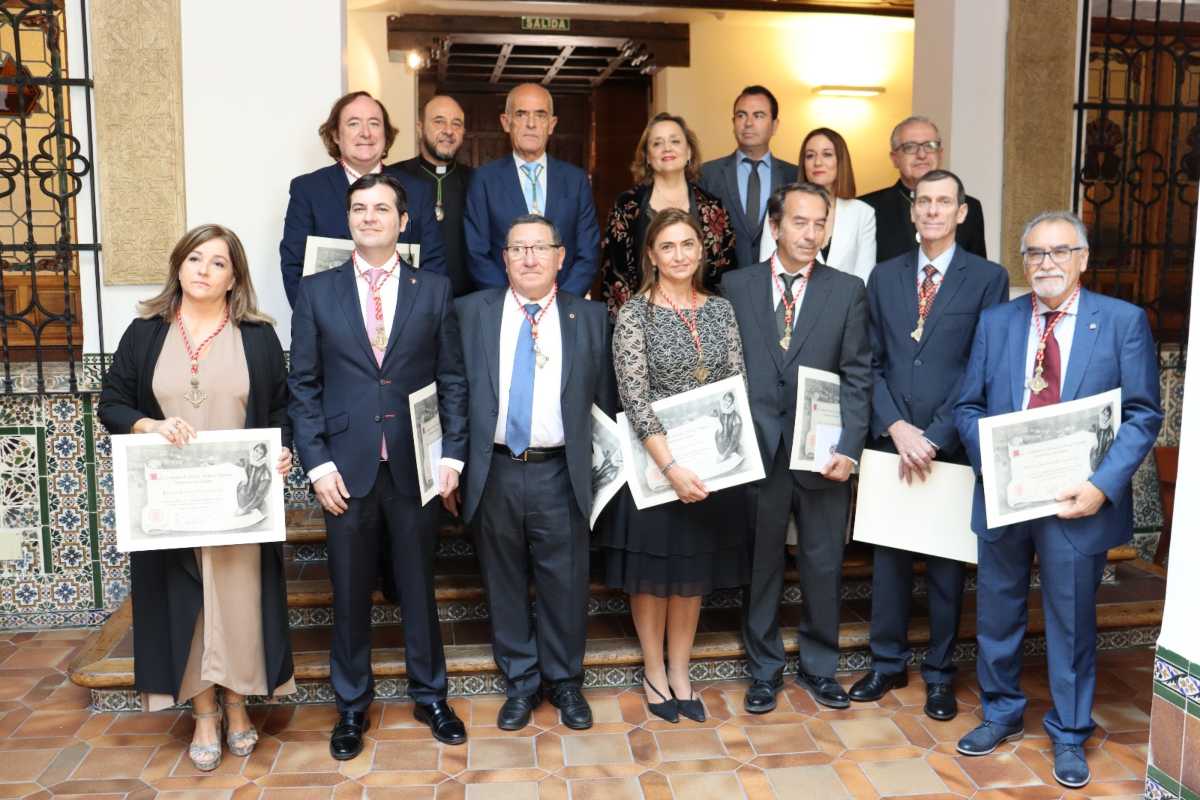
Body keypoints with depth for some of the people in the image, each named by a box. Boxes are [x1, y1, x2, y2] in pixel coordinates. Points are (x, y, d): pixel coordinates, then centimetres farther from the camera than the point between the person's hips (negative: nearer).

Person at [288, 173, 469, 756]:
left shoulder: (434, 290, 4)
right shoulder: (316, 291, 4)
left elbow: (452, 379, 3)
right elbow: (303, 385, 2)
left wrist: (452, 455, -4)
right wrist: (318, 464, -5)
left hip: (414, 466, 0)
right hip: (346, 467, 0)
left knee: (419, 587, 11)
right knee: (350, 593, 11)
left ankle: (429, 696, 30)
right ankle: (352, 706, 29)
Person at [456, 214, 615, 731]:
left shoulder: (590, 318, 5)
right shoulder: (472, 312, 5)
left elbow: (606, 397, 5)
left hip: (559, 475, 0)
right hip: (494, 472, 1)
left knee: (565, 584, 7)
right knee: (505, 584, 12)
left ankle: (565, 682, 28)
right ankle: (521, 683, 29)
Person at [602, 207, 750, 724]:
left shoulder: (721, 310, 5)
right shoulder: (635, 313, -7)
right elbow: (634, 397, -15)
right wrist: (670, 465, -23)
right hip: (654, 463, -4)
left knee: (694, 571, 14)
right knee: (652, 571, 10)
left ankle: (680, 673, 30)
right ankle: (654, 673, 28)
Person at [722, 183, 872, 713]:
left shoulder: (847, 290, 4)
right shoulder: (736, 286, 4)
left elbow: (857, 376, -1)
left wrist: (848, 448, -10)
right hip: (757, 449, 0)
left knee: (824, 566, 11)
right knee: (759, 565, 11)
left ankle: (818, 666, 31)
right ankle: (764, 669, 28)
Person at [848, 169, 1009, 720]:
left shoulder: (987, 278, 0)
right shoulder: (884, 276, 9)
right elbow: (871, 363, 5)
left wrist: (936, 437, -13)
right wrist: (896, 427, -9)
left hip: (951, 443, -2)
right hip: (890, 438, 3)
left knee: (946, 559, 8)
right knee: (888, 554, 10)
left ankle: (939, 674, 23)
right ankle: (887, 663, 25)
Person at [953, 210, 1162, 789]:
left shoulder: (1123, 321, -3)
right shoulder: (995, 321, 5)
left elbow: (1143, 415, -6)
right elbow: (968, 406, 4)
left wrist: (1102, 485, -17)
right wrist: (991, 460, -13)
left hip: (1077, 500, -2)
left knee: (1071, 623, 11)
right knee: (997, 615, 16)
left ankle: (1069, 736, 31)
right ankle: (1001, 714, 38)